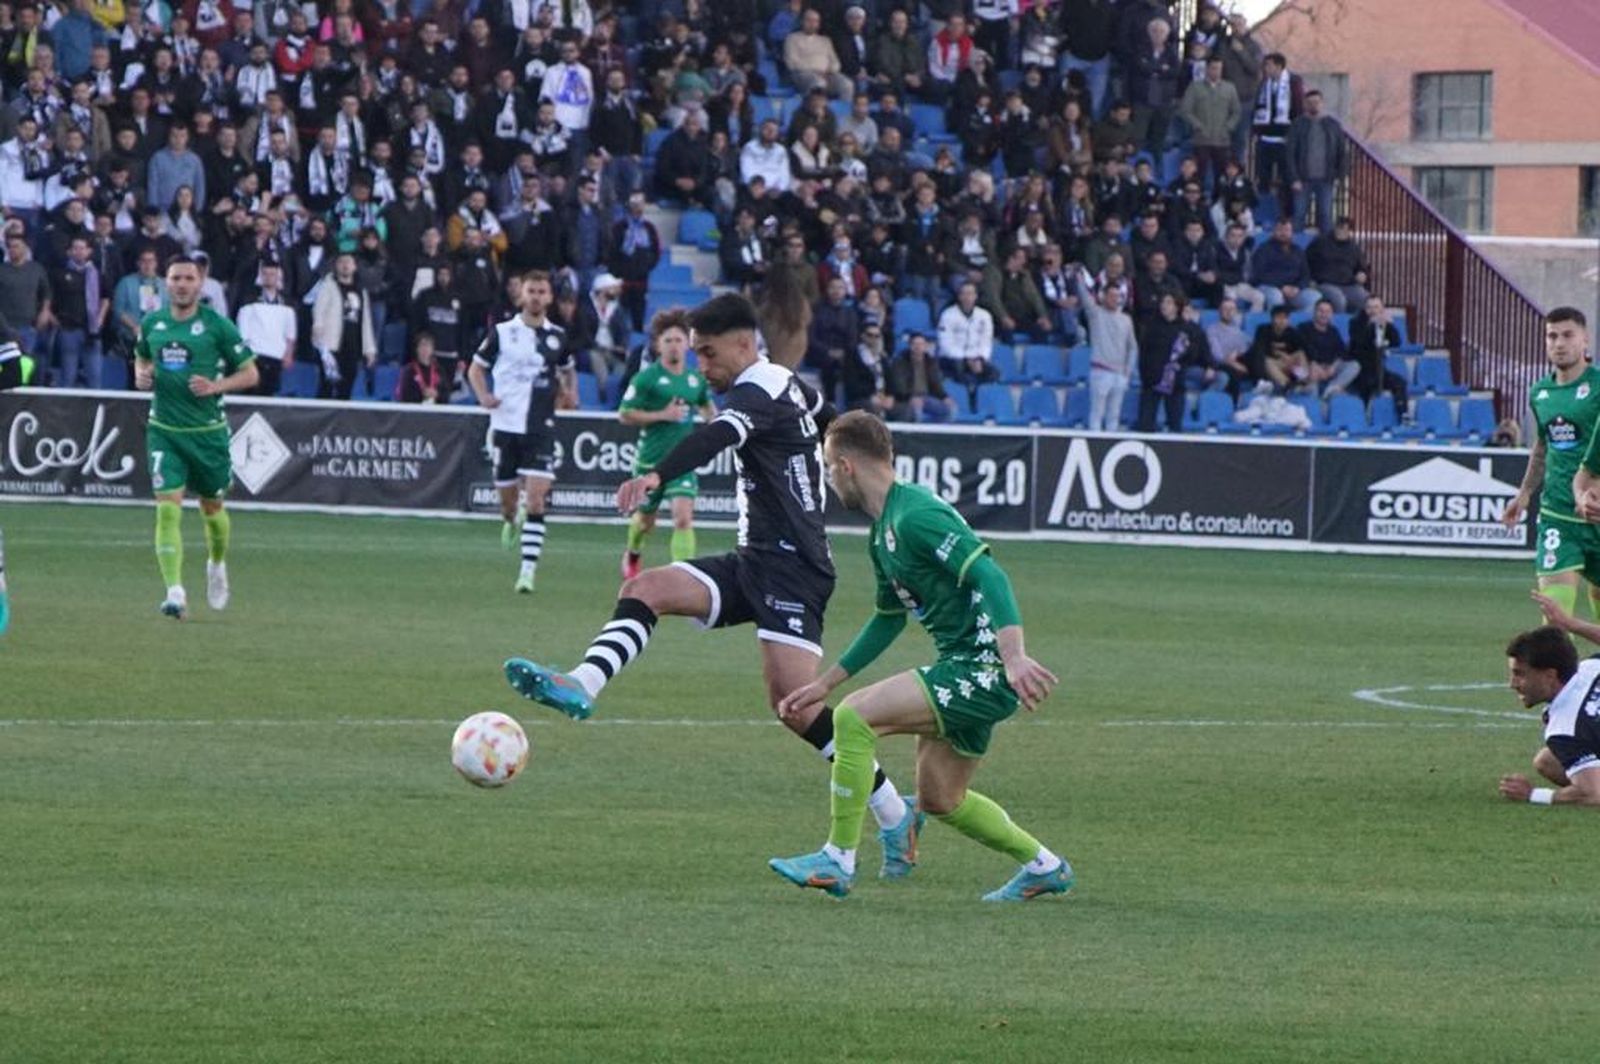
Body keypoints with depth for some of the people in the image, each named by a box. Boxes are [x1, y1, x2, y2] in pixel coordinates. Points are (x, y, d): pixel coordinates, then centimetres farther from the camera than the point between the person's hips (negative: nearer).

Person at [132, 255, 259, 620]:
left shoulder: (217, 326, -7)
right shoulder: (152, 324, 3)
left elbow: (250, 374, -2)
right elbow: (141, 356, 23)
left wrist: (216, 386, -18)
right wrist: (141, 375, 0)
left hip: (208, 430, -1)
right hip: (164, 430, 1)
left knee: (212, 508, 15)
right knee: (168, 508, -14)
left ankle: (217, 565, 46)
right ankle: (175, 591, -19)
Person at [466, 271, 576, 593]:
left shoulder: (557, 336, 6)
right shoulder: (502, 333, 1)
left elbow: (568, 370, 24)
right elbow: (476, 368, 10)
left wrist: (570, 394, 4)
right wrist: (484, 397, -8)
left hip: (541, 427, 0)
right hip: (506, 424, 0)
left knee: (536, 498, -13)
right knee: (506, 493, 9)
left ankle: (528, 568, -14)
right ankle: (512, 520, 47)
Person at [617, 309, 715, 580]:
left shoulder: (696, 378, 5)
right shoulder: (647, 378, -9)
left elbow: (705, 405, 25)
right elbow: (625, 414, -11)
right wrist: (663, 415, -18)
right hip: (651, 459, -2)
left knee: (683, 517, -17)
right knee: (645, 519, 16)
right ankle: (632, 555, 48)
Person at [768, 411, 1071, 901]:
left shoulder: (915, 517, -16)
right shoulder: (882, 533, 16)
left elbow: (989, 575, -26)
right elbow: (888, 619, 30)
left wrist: (1014, 658, -38)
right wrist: (824, 684, 31)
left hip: (985, 667, -11)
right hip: (964, 670, 11)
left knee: (854, 715, -17)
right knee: (940, 800, 20)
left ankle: (838, 860, -11)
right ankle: (1044, 867, 34)